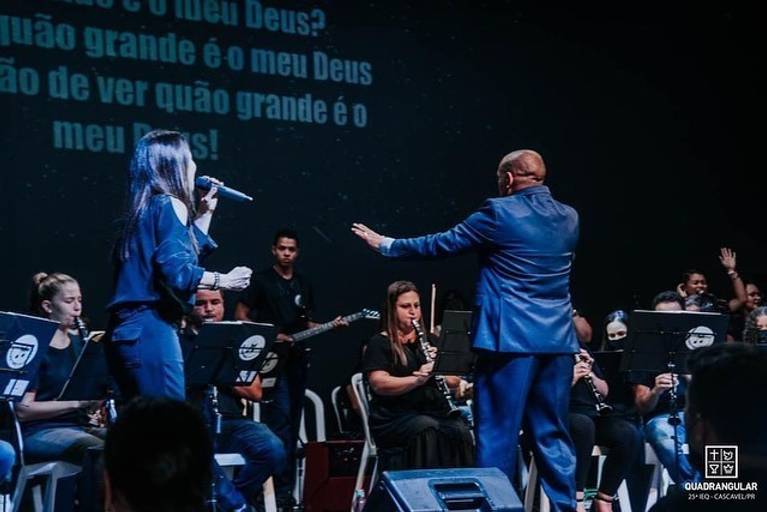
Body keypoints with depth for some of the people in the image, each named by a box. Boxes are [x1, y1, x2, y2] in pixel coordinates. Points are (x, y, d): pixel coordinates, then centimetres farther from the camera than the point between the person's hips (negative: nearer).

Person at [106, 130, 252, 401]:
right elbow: (177, 272, -18)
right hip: (151, 328, -9)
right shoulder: (169, 204, -7)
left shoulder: (146, 207, 21)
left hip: (127, 329, 10)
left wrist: (205, 213, 31)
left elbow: (189, 252, 32)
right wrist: (225, 281, -7)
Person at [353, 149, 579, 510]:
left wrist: (385, 244, 13)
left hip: (511, 338, -6)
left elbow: (441, 244, 0)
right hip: (558, 339, 6)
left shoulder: (500, 213, -7)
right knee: (552, 434, 10)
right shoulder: (569, 218, 10)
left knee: (498, 433, 0)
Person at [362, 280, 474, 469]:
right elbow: (378, 384, -9)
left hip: (436, 411, 4)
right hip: (396, 416, -4)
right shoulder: (380, 343, 7)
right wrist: (416, 380, -22)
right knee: (428, 430, -35)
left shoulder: (430, 340, 22)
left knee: (460, 431, -28)